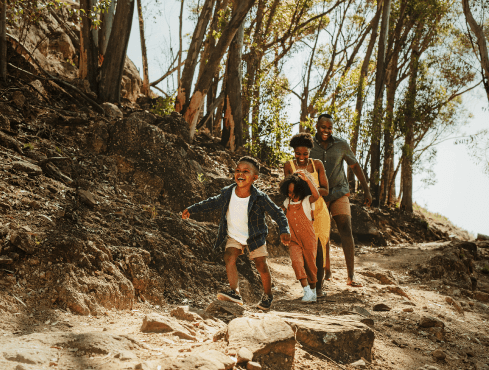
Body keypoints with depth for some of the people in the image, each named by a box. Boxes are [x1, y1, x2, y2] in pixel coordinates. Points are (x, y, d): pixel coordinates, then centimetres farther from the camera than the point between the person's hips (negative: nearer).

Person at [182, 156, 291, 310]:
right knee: (229, 257, -22)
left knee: (262, 266, 2)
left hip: (255, 236, -2)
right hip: (234, 236, 2)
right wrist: (191, 209, 6)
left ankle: (268, 295, 26)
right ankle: (234, 293, -23)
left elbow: (278, 213, -15)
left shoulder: (260, 198, -24)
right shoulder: (227, 193, -14)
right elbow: (212, 203, 5)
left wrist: (284, 230, -30)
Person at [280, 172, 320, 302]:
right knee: (297, 262, -20)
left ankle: (313, 291, 29)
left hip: (308, 240, -3)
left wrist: (308, 180, -39)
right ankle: (306, 291, -22)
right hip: (294, 241, 3)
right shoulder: (287, 203, 6)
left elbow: (316, 195, -33)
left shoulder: (307, 201, -9)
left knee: (310, 265, 8)